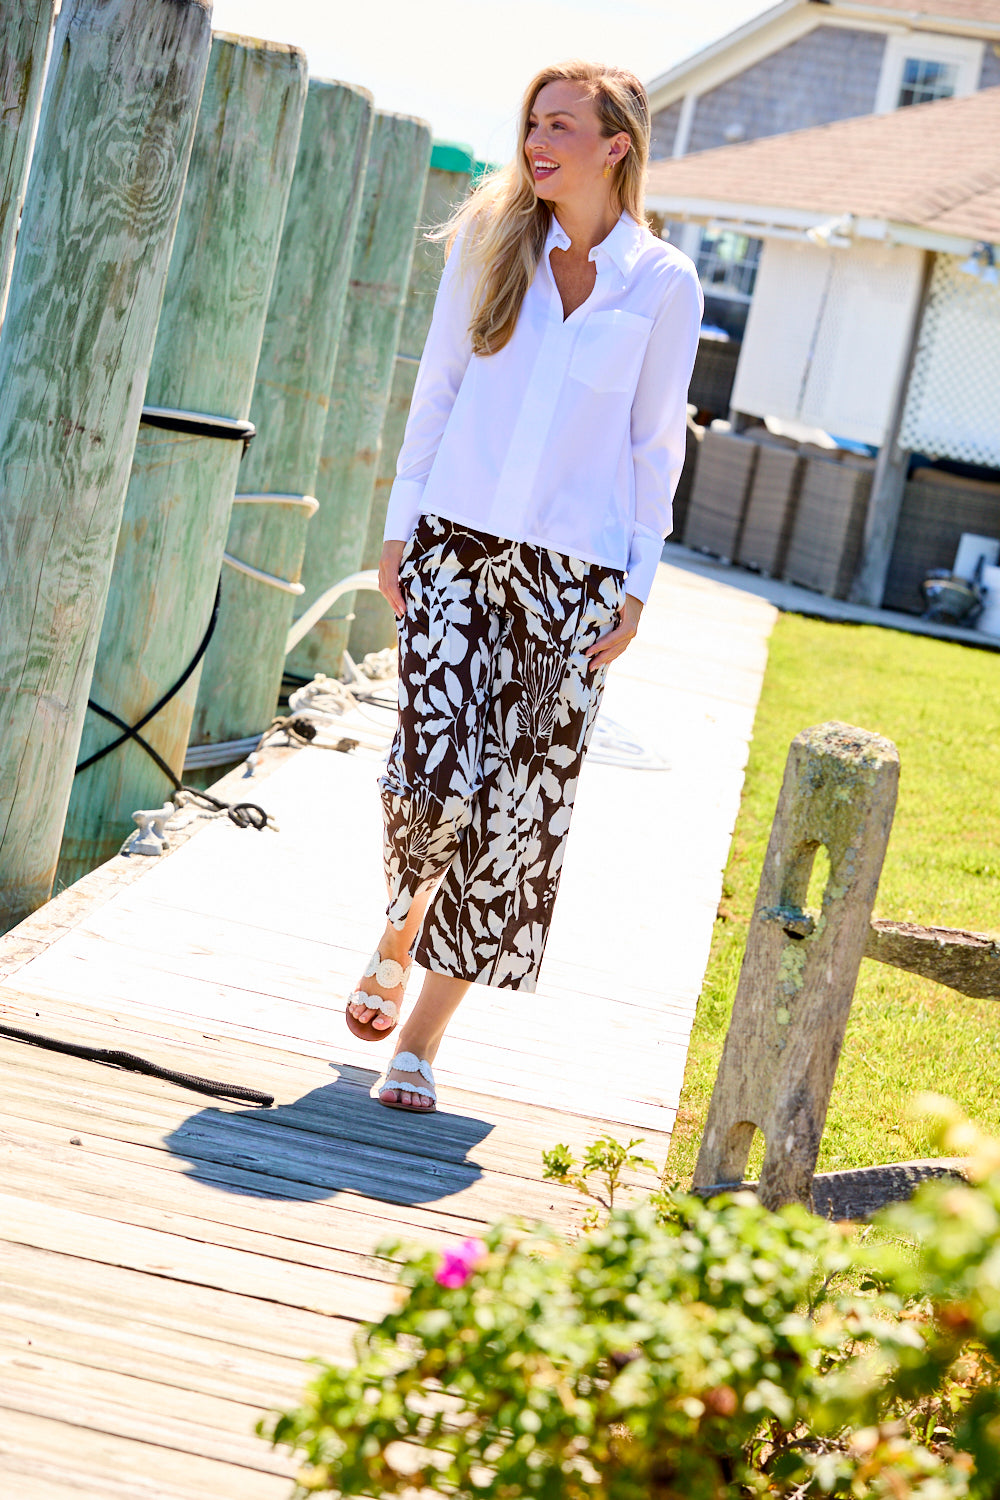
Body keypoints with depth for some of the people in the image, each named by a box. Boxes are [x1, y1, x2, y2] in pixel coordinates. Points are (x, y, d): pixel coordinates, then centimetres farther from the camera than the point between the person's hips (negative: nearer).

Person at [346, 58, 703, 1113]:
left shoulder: (664, 286, 2)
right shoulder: (489, 244, 6)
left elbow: (655, 445, 5)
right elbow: (436, 389, 11)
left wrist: (634, 588, 0)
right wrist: (401, 526, 6)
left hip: (574, 571, 0)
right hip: (460, 546, 0)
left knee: (519, 811, -2)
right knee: (434, 777, -15)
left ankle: (421, 1038, 10)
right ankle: (397, 939, 18)